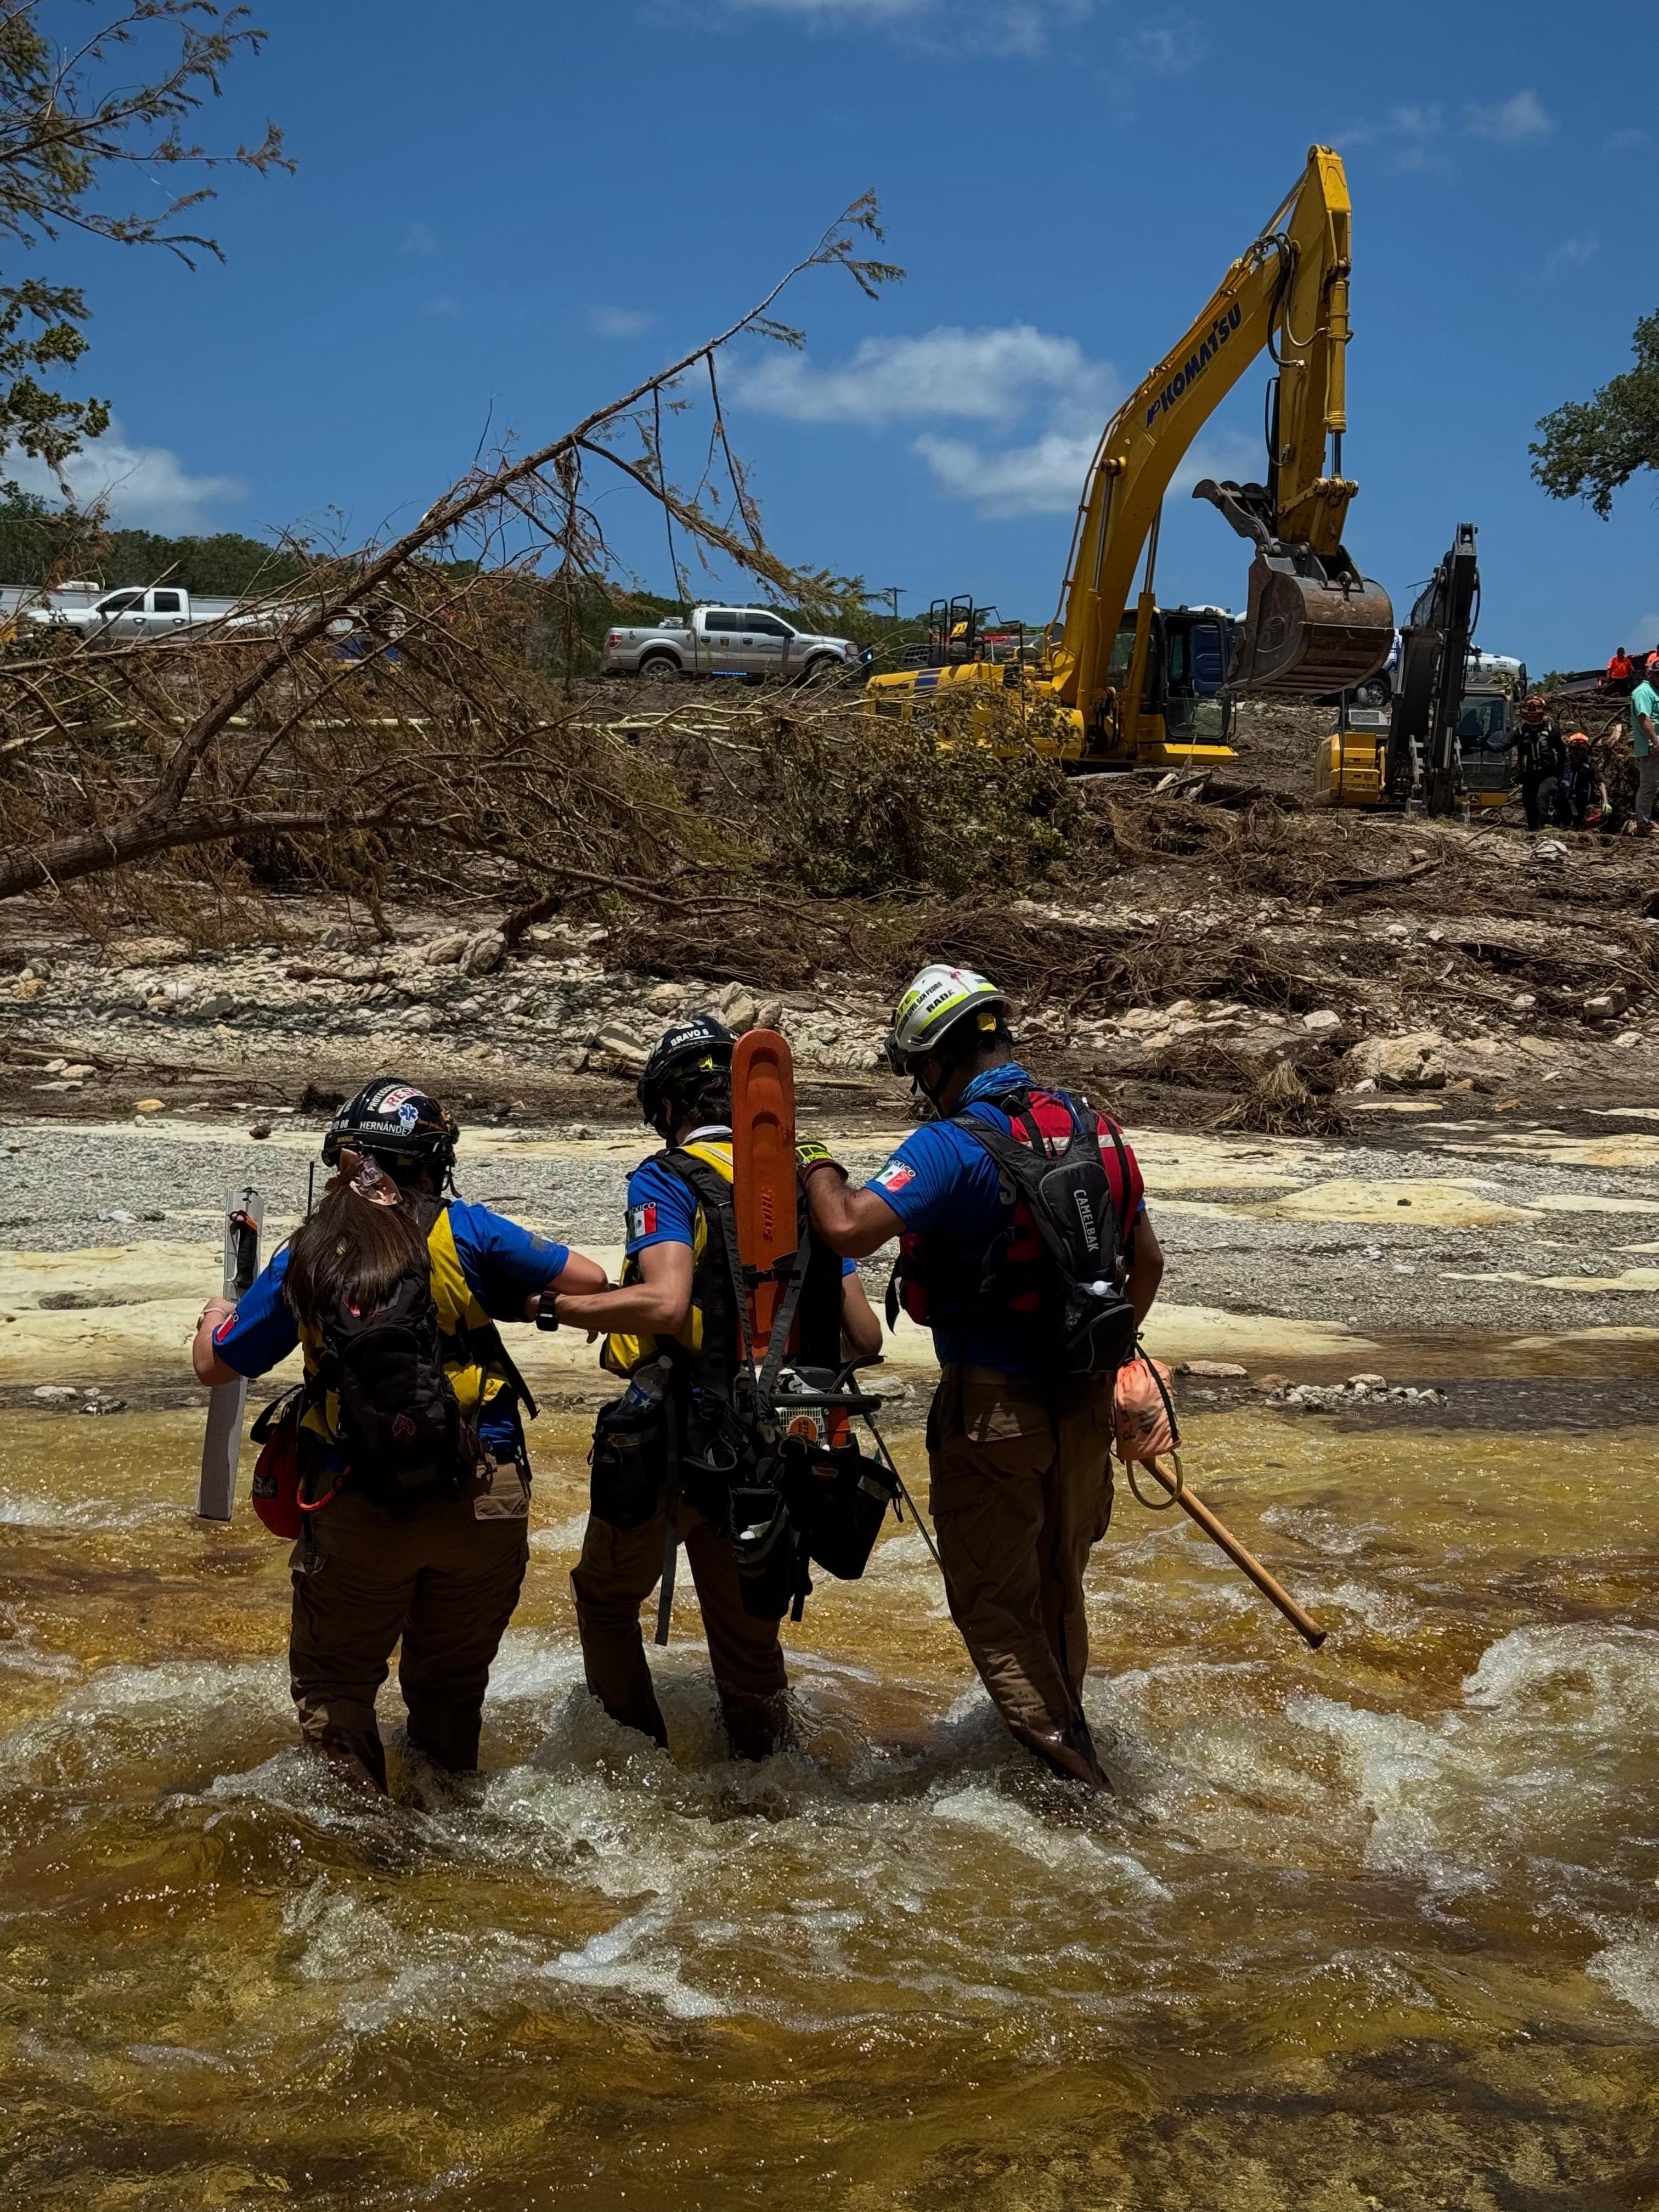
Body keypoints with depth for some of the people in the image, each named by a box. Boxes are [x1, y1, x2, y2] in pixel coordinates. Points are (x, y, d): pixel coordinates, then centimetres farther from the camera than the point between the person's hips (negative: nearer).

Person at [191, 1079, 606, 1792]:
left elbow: (213, 1366, 9)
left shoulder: (304, 1258, -2)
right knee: (451, 1681, 19)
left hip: (358, 1514, 0)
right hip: (483, 1502, 1)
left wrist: (215, 1315, 32)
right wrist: (520, 1301, 16)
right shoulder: (460, 1231, -7)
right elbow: (590, 1279, -3)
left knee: (332, 1685, 17)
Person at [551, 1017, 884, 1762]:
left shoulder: (666, 1181, -10)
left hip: (668, 1448, -4)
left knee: (606, 1597, 22)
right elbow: (864, 1338, 5)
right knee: (747, 1631, 19)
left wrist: (552, 1304, -17)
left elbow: (666, 1304, -28)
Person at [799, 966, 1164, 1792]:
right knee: (1059, 1585, 23)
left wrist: (820, 1172, -9)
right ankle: (1069, 1732, 38)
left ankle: (1067, 1768, 2)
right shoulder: (1096, 1129, 4)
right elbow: (1147, 1265, 13)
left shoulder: (953, 1145, -18)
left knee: (992, 1599, 7)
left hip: (994, 1404, -7)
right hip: (1086, 1402, 7)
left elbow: (848, 1230, -30)